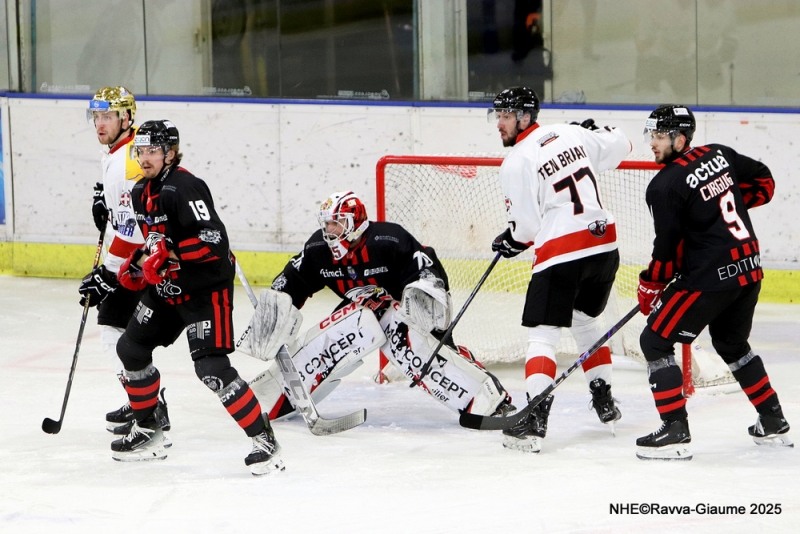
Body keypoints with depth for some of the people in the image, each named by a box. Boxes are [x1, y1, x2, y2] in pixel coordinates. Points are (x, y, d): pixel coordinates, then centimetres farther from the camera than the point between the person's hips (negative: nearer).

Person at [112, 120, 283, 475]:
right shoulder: (142, 192, 9)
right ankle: (148, 432, 29)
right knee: (131, 348, 14)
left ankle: (265, 442, -13)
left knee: (212, 368, -19)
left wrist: (169, 255, -30)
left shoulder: (185, 187, -22)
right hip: (166, 288, 10)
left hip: (206, 289, -10)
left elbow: (213, 240, -31)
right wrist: (139, 263, 11)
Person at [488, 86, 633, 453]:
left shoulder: (516, 163, -10)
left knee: (541, 335, -6)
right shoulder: (571, 134, 8)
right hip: (605, 244, 7)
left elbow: (526, 227, -6)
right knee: (586, 322, 27)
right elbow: (619, 146, 22)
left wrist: (509, 242, 15)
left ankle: (534, 421, -17)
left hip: (562, 253, -7)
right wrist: (595, 131, 40)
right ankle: (604, 402, 33)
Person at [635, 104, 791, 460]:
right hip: (749, 269, 8)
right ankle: (774, 424, 33)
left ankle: (675, 432, -9)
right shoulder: (721, 155, 7)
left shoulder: (666, 185, -14)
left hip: (711, 277, -8)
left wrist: (649, 288, 2)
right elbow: (763, 182, 21)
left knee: (655, 341, -2)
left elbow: (668, 248, -12)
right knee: (732, 345, 28)